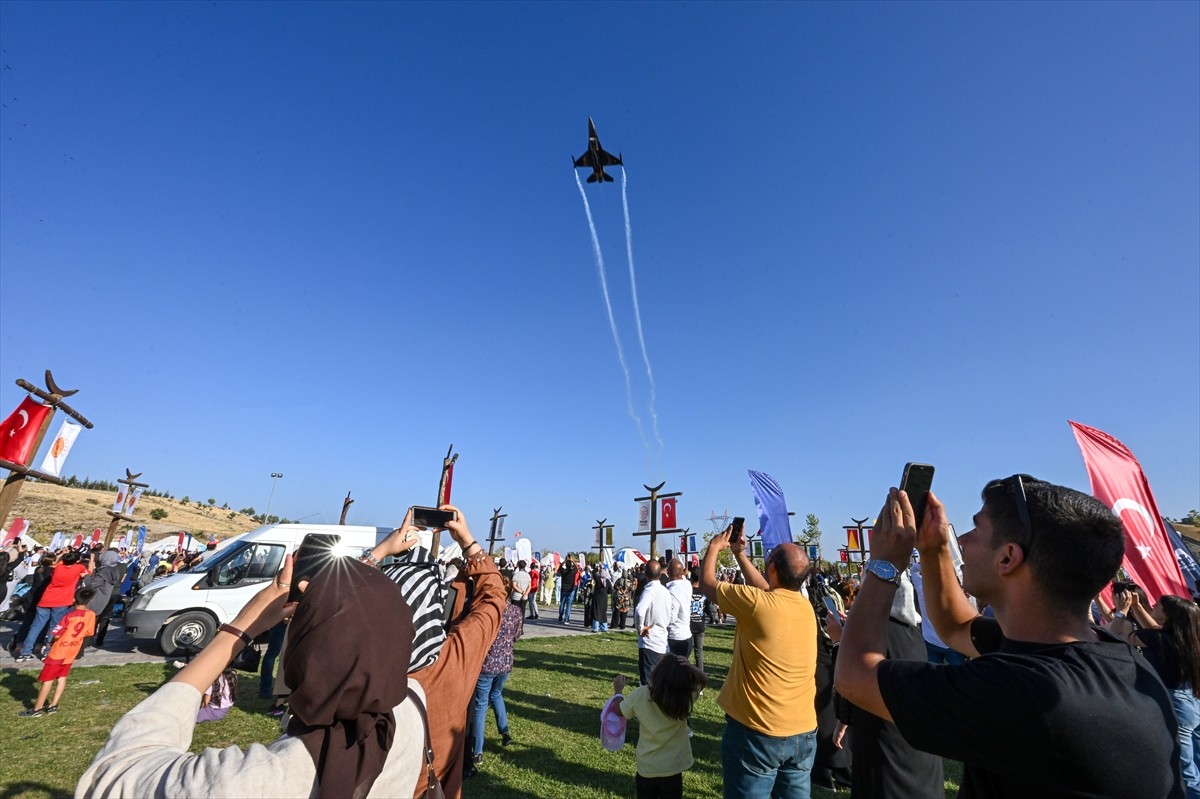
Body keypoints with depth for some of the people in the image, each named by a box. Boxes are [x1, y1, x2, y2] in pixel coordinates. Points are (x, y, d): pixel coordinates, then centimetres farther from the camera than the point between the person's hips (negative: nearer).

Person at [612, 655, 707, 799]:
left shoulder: (640, 695, -22)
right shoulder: (686, 696, -22)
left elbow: (618, 710, -2)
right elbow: (704, 680, -4)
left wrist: (618, 690, 16)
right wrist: (688, 668, -22)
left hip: (646, 768, 1)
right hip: (673, 768, 0)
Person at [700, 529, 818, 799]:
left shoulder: (756, 602, -22)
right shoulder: (805, 606, -2)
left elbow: (706, 583, -7)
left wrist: (714, 546, 7)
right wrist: (739, 553, 20)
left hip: (758, 732, -6)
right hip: (804, 733, 6)